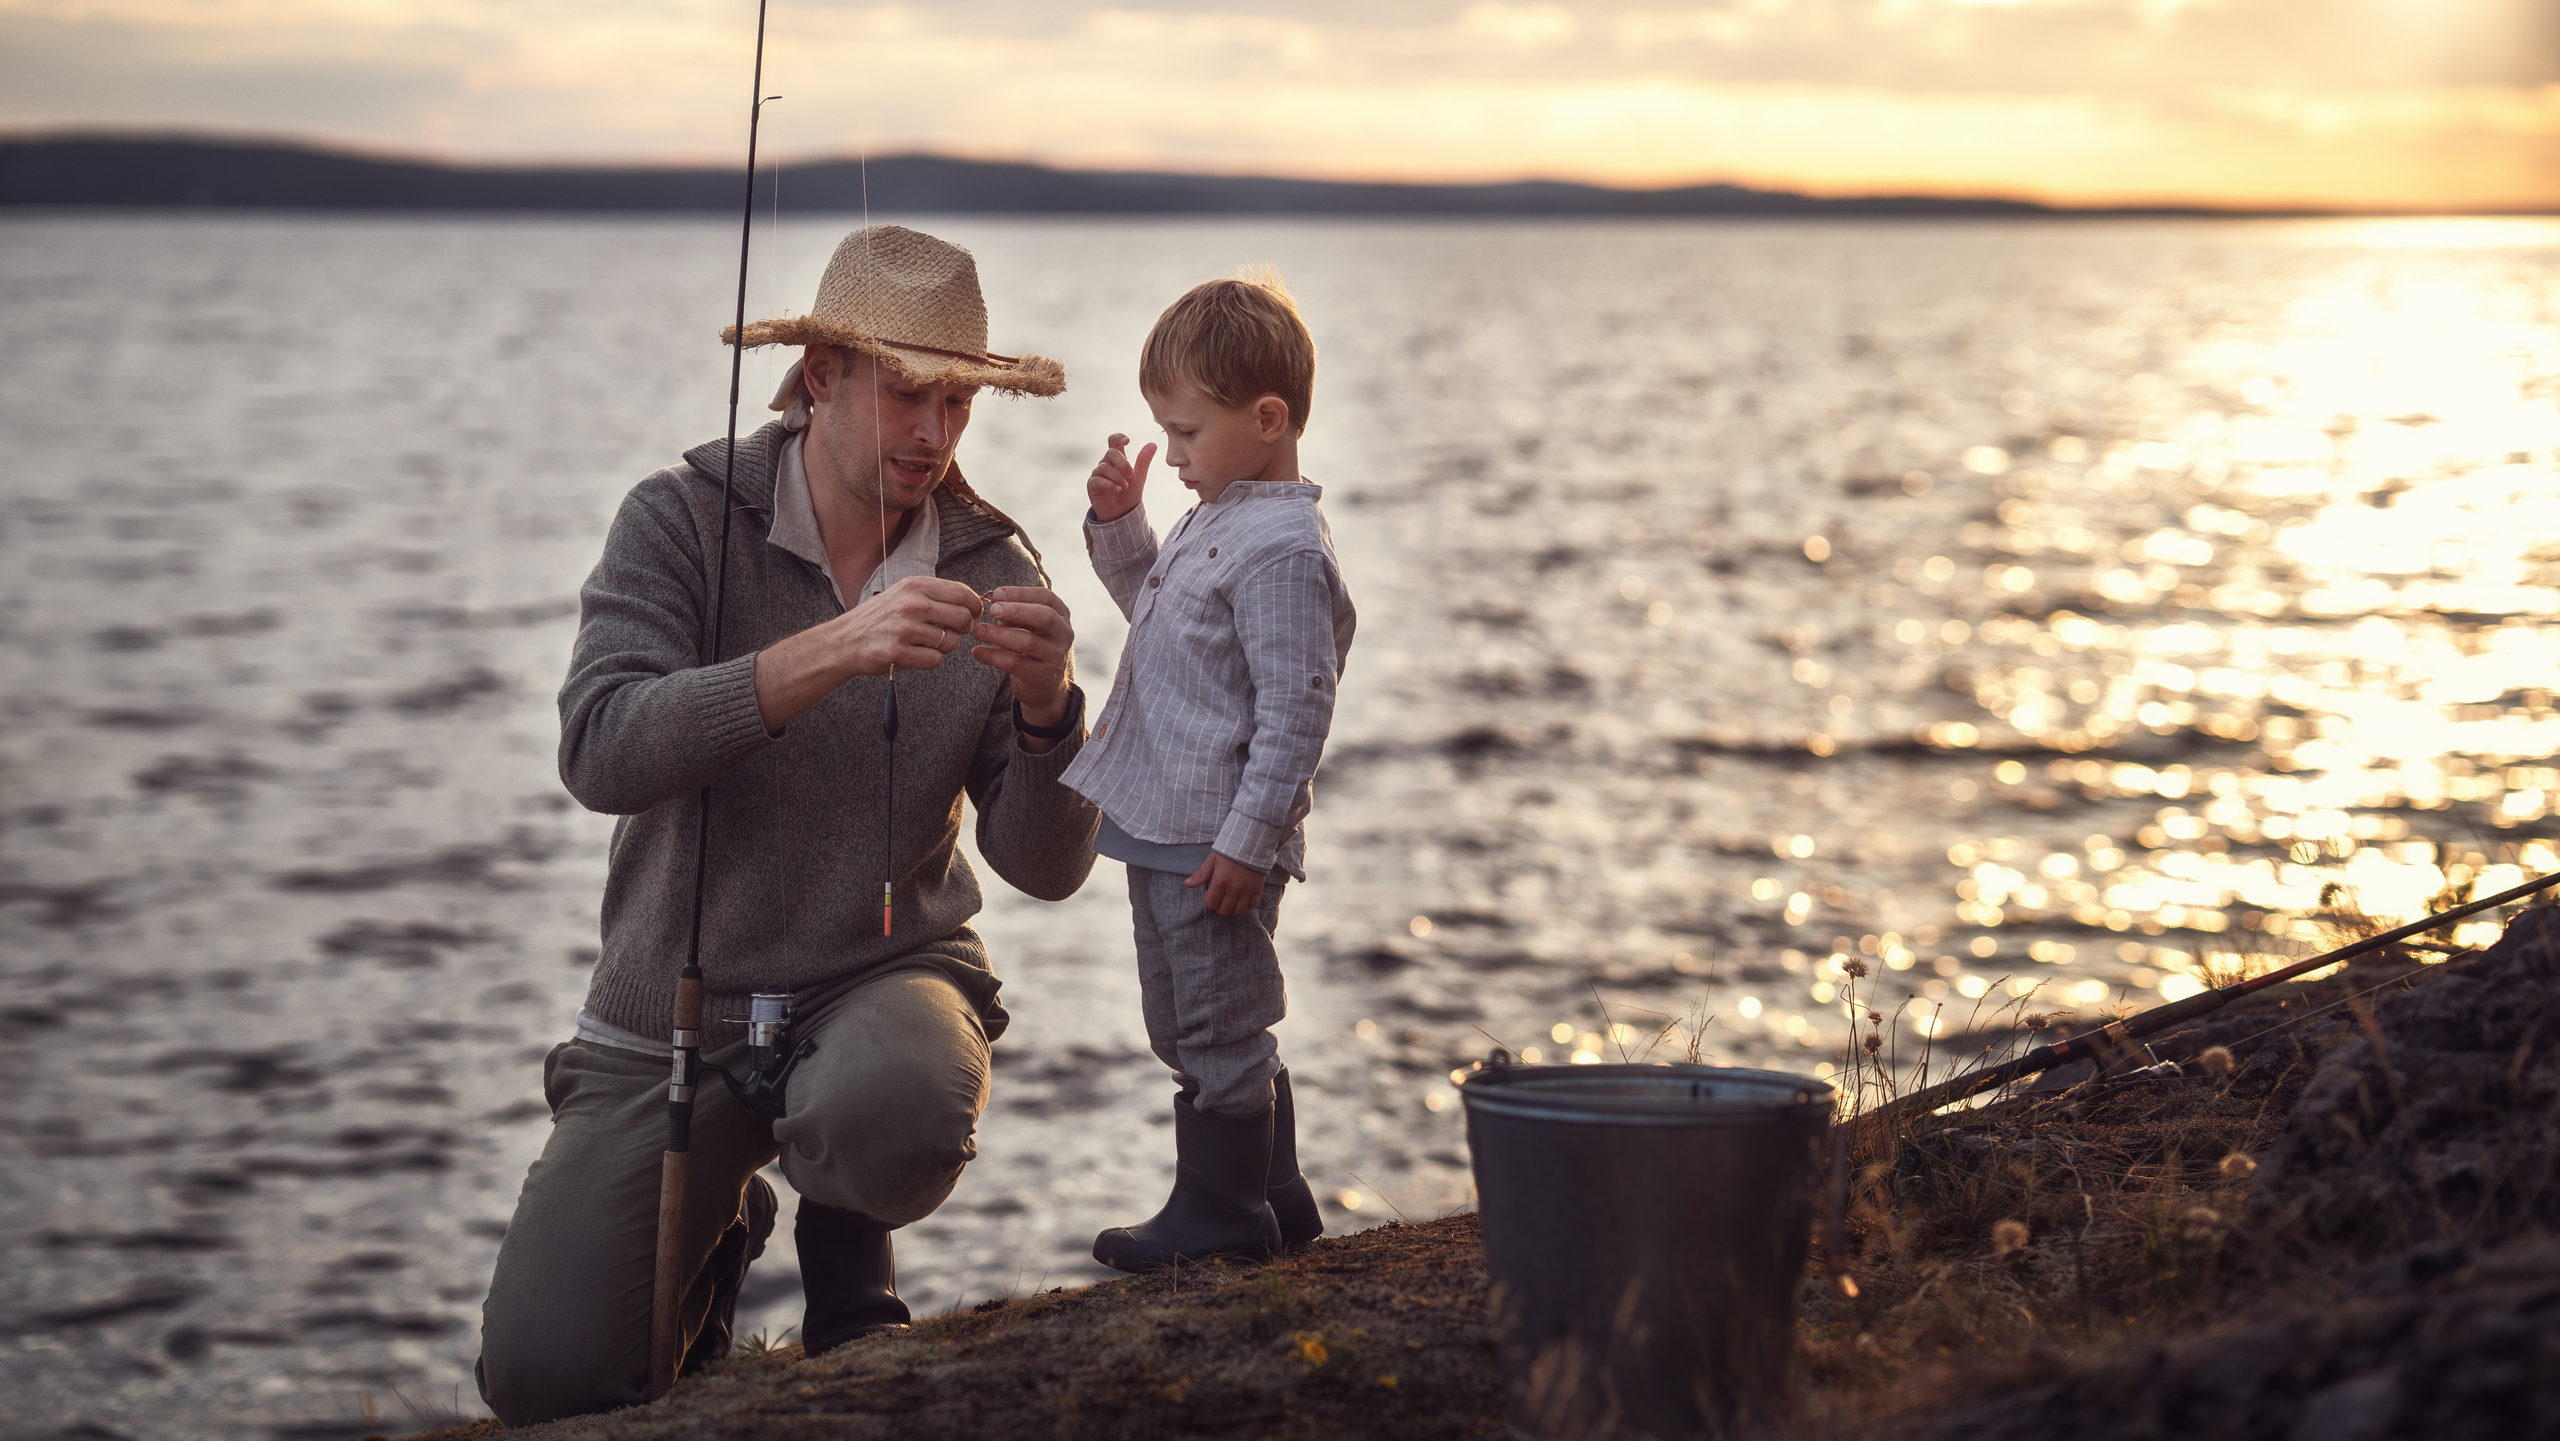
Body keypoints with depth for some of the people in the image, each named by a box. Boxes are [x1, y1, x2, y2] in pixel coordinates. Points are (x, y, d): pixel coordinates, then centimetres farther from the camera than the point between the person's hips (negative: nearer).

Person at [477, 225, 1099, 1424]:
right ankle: (714, 1232, 22)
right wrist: (831, 654, -35)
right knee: (544, 1376, -14)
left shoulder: (992, 570, -2)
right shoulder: (684, 521, -9)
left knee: (895, 1119, -38)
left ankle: (846, 1239, 2)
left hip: (884, 974, 0)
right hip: (672, 1012, 0)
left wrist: (1048, 707, -25)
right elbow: (602, 753, -26)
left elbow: (1044, 867, -5)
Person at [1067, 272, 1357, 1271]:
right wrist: (1119, 525, 13)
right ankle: (1273, 1202, 29)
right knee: (1191, 1031, 18)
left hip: (1216, 847, -11)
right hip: (1165, 829, 11)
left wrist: (1247, 841, -22)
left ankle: (1219, 1216, 12)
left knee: (1218, 1033, 1)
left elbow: (1296, 712, -22)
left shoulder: (1284, 550, -20)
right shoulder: (1218, 521, 11)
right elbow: (1151, 602, 31)